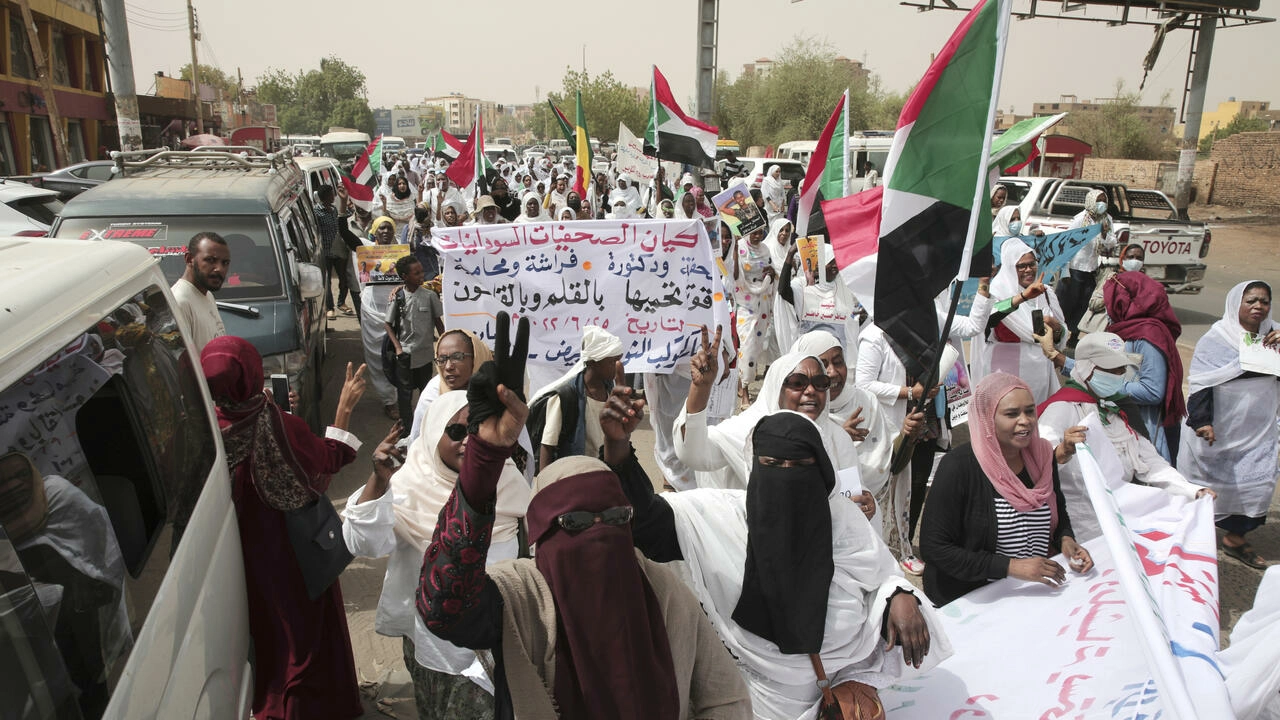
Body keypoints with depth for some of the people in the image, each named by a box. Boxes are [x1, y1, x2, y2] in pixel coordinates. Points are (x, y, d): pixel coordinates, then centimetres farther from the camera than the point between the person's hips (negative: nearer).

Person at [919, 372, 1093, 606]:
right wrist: (1011, 566, -23)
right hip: (968, 602, -7)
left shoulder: (1042, 454, 0)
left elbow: (1058, 509, 20)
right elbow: (933, 547, -19)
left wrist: (1066, 540, -2)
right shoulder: (958, 466, -19)